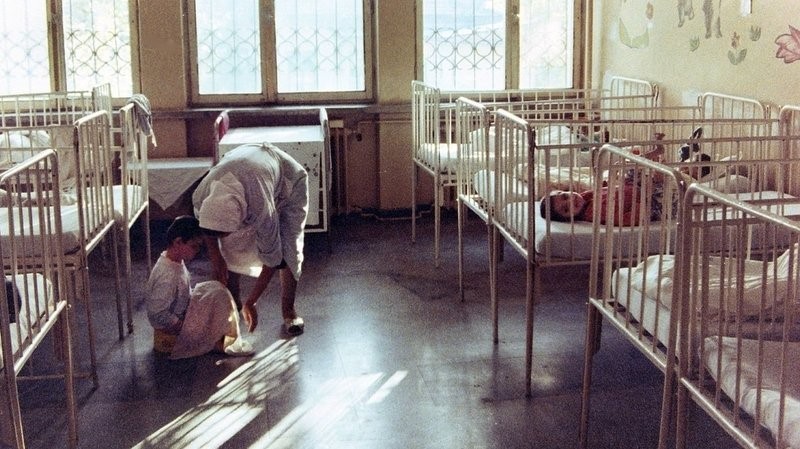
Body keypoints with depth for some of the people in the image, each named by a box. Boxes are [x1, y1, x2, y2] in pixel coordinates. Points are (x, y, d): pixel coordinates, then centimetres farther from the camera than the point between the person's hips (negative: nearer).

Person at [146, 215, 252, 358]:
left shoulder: (176, 261, 0)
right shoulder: (167, 275, -31)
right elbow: (157, 313, -30)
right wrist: (180, 325, -21)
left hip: (181, 315, 10)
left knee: (214, 288, 7)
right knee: (218, 294, -15)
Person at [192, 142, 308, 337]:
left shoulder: (261, 208, -47)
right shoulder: (200, 196, -34)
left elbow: (272, 258, -32)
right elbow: (208, 228, -6)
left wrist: (251, 302, -25)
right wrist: (216, 260, -8)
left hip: (288, 180, -4)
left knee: (288, 249, -14)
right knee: (230, 245, -3)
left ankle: (288, 310, 2)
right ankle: (233, 300, 17)